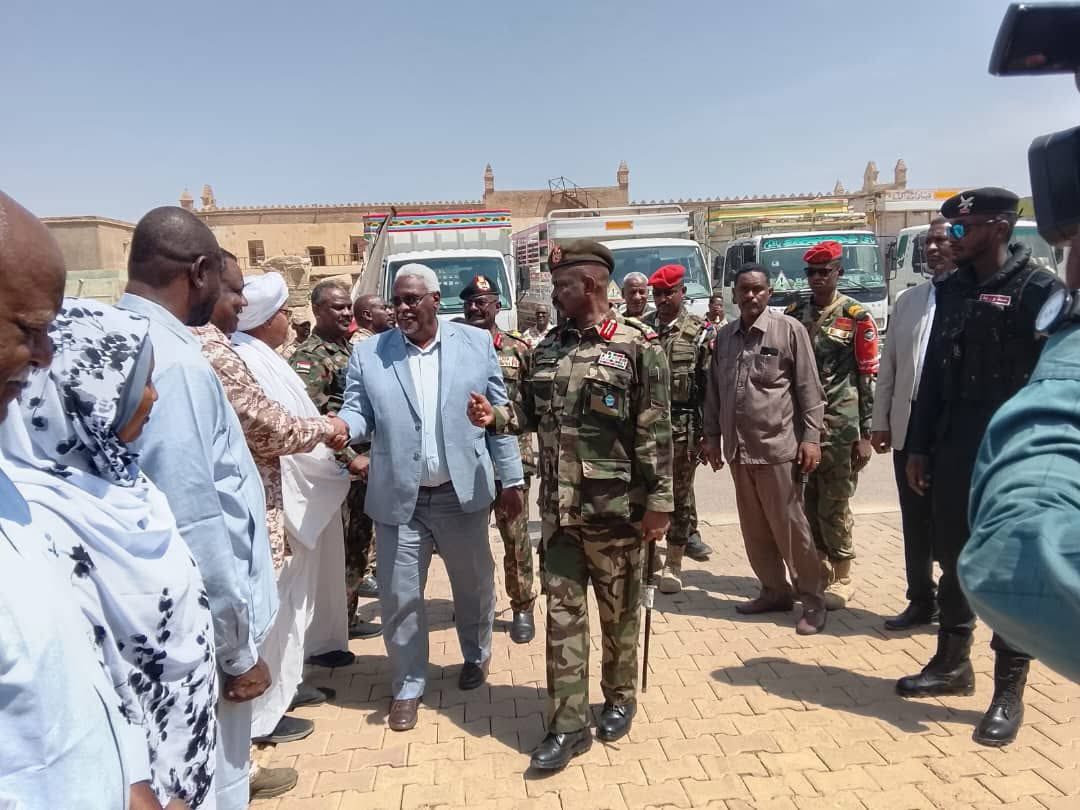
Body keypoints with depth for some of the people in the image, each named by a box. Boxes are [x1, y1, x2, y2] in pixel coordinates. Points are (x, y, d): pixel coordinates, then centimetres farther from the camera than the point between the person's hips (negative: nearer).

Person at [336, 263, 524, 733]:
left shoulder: (477, 343, 1)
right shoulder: (367, 353, 2)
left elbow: (500, 415, 2)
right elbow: (359, 413, -1)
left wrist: (510, 478, 2)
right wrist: (341, 427, -26)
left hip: (462, 493, 0)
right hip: (398, 498, 0)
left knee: (474, 583, 18)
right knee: (399, 595, 7)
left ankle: (476, 655, 46)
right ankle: (408, 685, 30)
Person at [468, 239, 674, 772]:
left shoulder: (637, 346, -9)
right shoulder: (548, 347, 8)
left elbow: (654, 431, -11)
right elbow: (535, 415, 16)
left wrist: (659, 501, -13)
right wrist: (496, 417, -3)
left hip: (614, 508, -4)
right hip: (559, 508, 5)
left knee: (618, 611, 14)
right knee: (563, 613, 7)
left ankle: (619, 699, 36)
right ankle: (568, 724, 19)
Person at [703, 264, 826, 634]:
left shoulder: (789, 330, -4)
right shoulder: (724, 336, 10)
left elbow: (809, 389, -5)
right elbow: (713, 390, 14)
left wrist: (811, 437, -10)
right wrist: (712, 435, 11)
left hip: (778, 446, -5)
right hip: (737, 448, 5)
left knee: (790, 527, 1)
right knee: (754, 529, 13)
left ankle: (813, 599, 14)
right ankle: (775, 591, 27)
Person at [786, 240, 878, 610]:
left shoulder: (857, 317, -3)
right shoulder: (794, 313, 9)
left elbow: (869, 378, -5)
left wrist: (866, 434, -9)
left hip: (839, 428, -4)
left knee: (834, 506, 2)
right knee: (806, 503, 10)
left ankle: (842, 578, 18)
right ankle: (818, 568, 27)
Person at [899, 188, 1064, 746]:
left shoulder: (1039, 290, -8)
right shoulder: (953, 289, 9)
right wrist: (919, 447, 9)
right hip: (953, 451, 6)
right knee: (953, 563, 15)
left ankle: (1008, 694, 18)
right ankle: (952, 664, 32)